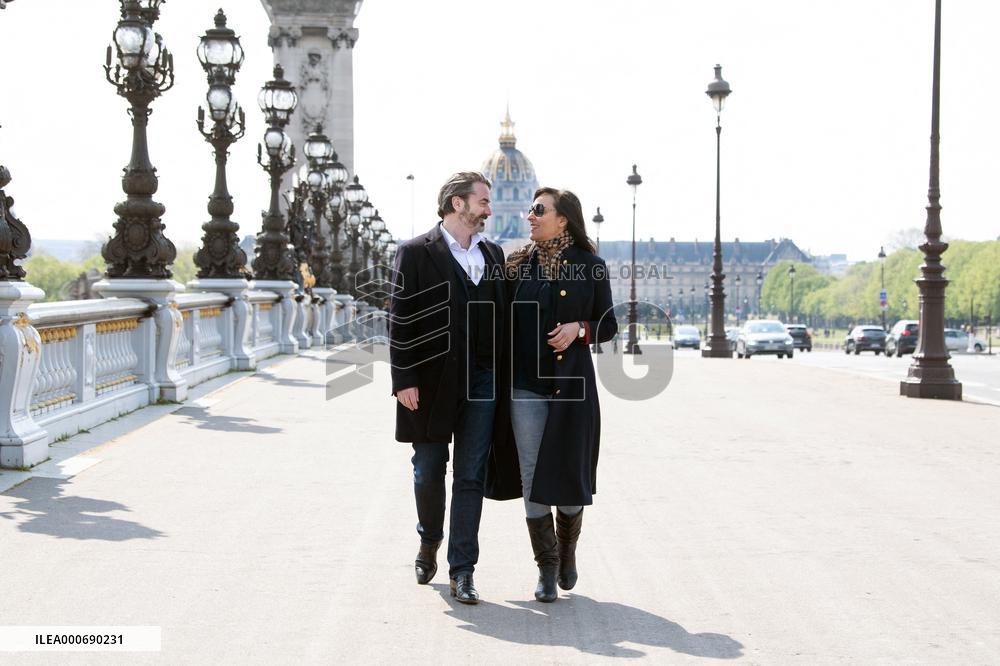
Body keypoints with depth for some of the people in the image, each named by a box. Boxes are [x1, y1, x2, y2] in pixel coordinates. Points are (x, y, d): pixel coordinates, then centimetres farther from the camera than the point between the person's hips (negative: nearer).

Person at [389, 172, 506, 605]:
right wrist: (404, 380, -12)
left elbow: (502, 316, 13)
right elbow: (400, 320, -6)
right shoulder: (416, 253, -3)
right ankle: (429, 543, 35)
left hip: (481, 382, 3)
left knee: (471, 477, 1)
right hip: (432, 382, -3)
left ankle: (462, 572, 5)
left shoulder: (493, 255, 12)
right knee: (428, 472, 9)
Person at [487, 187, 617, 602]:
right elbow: (504, 323, 11)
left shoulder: (590, 266, 1)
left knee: (569, 477, 1)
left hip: (571, 383, -2)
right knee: (532, 481, -1)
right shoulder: (518, 265, 7)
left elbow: (608, 325, 7)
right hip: (525, 386, 2)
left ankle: (567, 550, 29)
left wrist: (579, 328, -13)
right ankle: (547, 567, 12)